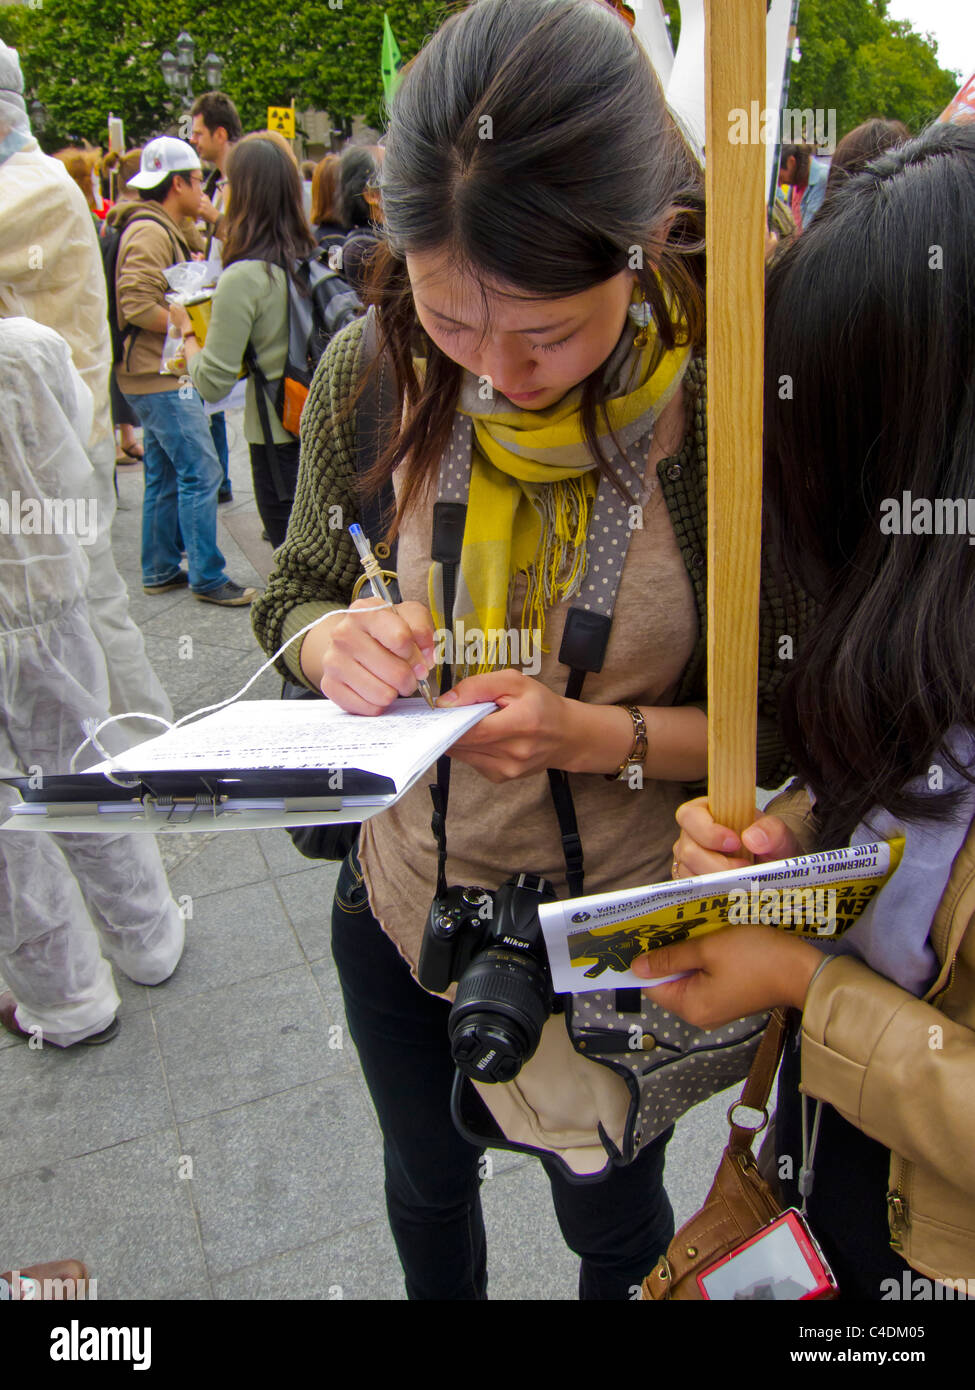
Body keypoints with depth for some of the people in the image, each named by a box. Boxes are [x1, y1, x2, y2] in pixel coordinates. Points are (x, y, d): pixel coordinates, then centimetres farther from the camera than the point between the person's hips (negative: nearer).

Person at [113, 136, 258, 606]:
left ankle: (160, 571, 22)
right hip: (160, 378, -11)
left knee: (166, 474, 14)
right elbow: (138, 306, -24)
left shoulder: (163, 230, 20)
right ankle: (207, 577, -5)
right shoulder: (149, 232, -14)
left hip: (161, 375, 11)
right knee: (201, 471, -10)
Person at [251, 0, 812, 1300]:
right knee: (427, 1179, 32)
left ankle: (617, 1285, 64)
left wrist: (603, 735, -31)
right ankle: (448, 1295, 66)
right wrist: (334, 641, -24)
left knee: (612, 1220, 28)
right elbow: (290, 599, -1)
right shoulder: (372, 374, -14)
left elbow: (792, 721, -14)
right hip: (401, 893, 3)